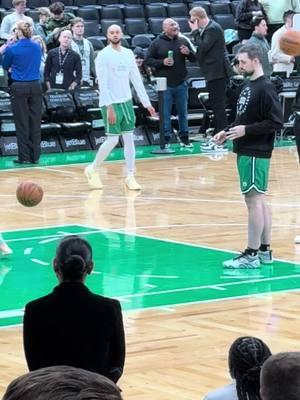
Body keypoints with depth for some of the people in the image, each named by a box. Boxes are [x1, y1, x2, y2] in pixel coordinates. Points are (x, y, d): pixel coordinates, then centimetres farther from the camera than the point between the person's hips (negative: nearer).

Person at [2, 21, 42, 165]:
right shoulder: (37, 47, 3)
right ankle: (35, 156, 10)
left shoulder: (12, 49, -10)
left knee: (22, 123, 2)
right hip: (35, 87, 3)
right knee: (35, 122, 7)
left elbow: (5, 66, 6)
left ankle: (24, 156, 3)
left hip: (19, 88, -3)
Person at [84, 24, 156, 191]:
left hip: (127, 101, 6)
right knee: (113, 140, -7)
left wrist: (146, 103, 10)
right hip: (111, 103, -6)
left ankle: (130, 177, 7)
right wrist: (109, 107, -19)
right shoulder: (103, 55, -8)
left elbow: (136, 79, 13)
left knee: (129, 138, 3)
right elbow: (102, 83, -13)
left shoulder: (128, 54, 9)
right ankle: (93, 168, 11)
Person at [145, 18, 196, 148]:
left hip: (181, 84, 3)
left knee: (183, 112, 10)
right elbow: (147, 60, -2)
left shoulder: (183, 41, 7)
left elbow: (194, 59, 13)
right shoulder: (157, 43, -2)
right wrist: (162, 62, -16)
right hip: (165, 85, -3)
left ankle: (184, 138, 20)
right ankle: (166, 139, 9)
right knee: (165, 113, 1)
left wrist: (188, 53, -9)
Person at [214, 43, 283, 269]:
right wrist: (228, 132, 11)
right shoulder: (248, 85, 13)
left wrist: (246, 131, -21)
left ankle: (252, 255, -4)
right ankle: (265, 251, 19)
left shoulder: (265, 88, -15)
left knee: (253, 198, -7)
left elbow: (276, 122, -20)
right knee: (258, 199, 13)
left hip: (256, 153, -9)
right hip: (245, 151, 9)